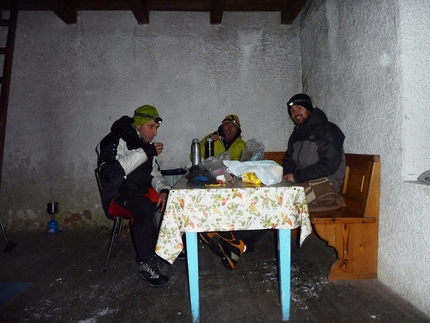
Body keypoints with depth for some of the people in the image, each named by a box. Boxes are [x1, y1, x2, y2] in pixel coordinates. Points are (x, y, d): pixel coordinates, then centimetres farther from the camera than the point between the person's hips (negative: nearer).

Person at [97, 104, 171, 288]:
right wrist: (144, 153, -29)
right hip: (117, 196, -8)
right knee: (143, 206, -37)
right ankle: (146, 264, -27)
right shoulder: (116, 141, -15)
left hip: (142, 192, 8)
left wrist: (163, 189, -11)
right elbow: (109, 172, -30)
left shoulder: (145, 144, 9)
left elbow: (154, 173, 11)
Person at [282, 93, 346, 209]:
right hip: (301, 183, 7)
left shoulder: (327, 129, -6)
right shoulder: (296, 134, 18)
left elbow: (329, 164, -17)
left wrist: (297, 176, -17)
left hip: (326, 183, -7)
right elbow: (288, 161, 21)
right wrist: (287, 176, -3)